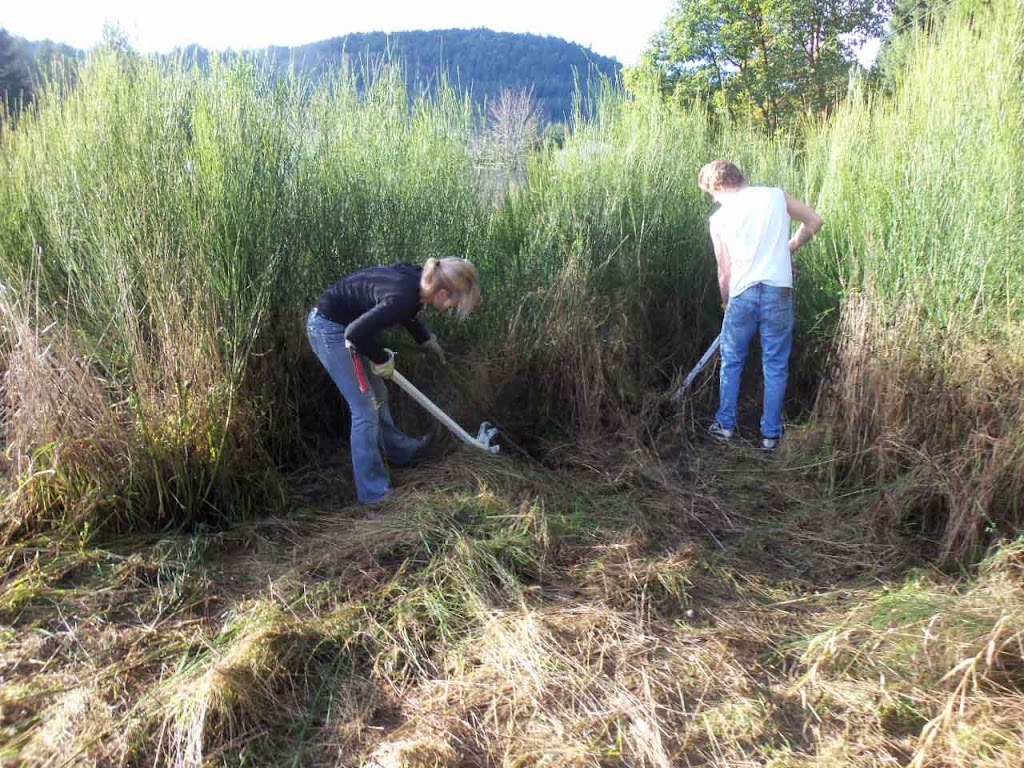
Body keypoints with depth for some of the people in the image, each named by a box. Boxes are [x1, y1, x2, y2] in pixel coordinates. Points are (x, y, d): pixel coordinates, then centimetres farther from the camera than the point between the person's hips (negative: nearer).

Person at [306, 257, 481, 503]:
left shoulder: (416, 280, -6)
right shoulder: (403, 298, -32)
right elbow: (356, 333, -34)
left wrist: (427, 340, 20)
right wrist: (382, 360, -18)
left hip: (345, 323, 9)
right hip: (329, 329, -9)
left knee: (377, 395, 23)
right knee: (366, 410, -4)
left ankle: (400, 450, 44)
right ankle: (373, 492, 8)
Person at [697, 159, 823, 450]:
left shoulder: (719, 217, 3)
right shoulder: (776, 195, 6)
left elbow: (725, 271, 3)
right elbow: (814, 221, 10)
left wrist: (726, 302, 17)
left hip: (743, 293, 0)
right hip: (778, 291, 1)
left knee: (731, 362, 18)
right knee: (775, 366, 9)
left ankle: (726, 424, 25)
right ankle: (770, 434, 16)